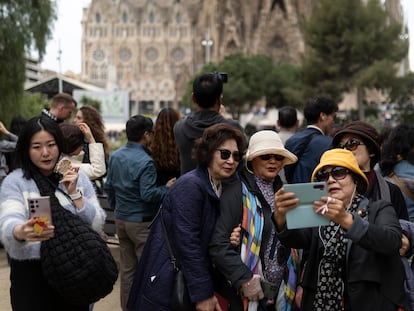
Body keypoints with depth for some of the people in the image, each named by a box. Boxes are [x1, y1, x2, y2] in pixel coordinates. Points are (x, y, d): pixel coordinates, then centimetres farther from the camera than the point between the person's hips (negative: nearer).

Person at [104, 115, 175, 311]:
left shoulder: (115, 156, 5)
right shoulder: (145, 162, -19)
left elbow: (108, 186, 12)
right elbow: (148, 194, -23)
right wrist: (167, 189, -8)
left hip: (121, 219, 8)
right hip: (141, 222, -8)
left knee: (127, 268, 15)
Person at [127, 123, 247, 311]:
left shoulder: (221, 188, 8)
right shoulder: (190, 186, -18)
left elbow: (209, 240, 10)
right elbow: (187, 242, -22)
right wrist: (203, 294, -21)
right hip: (166, 285, -8)